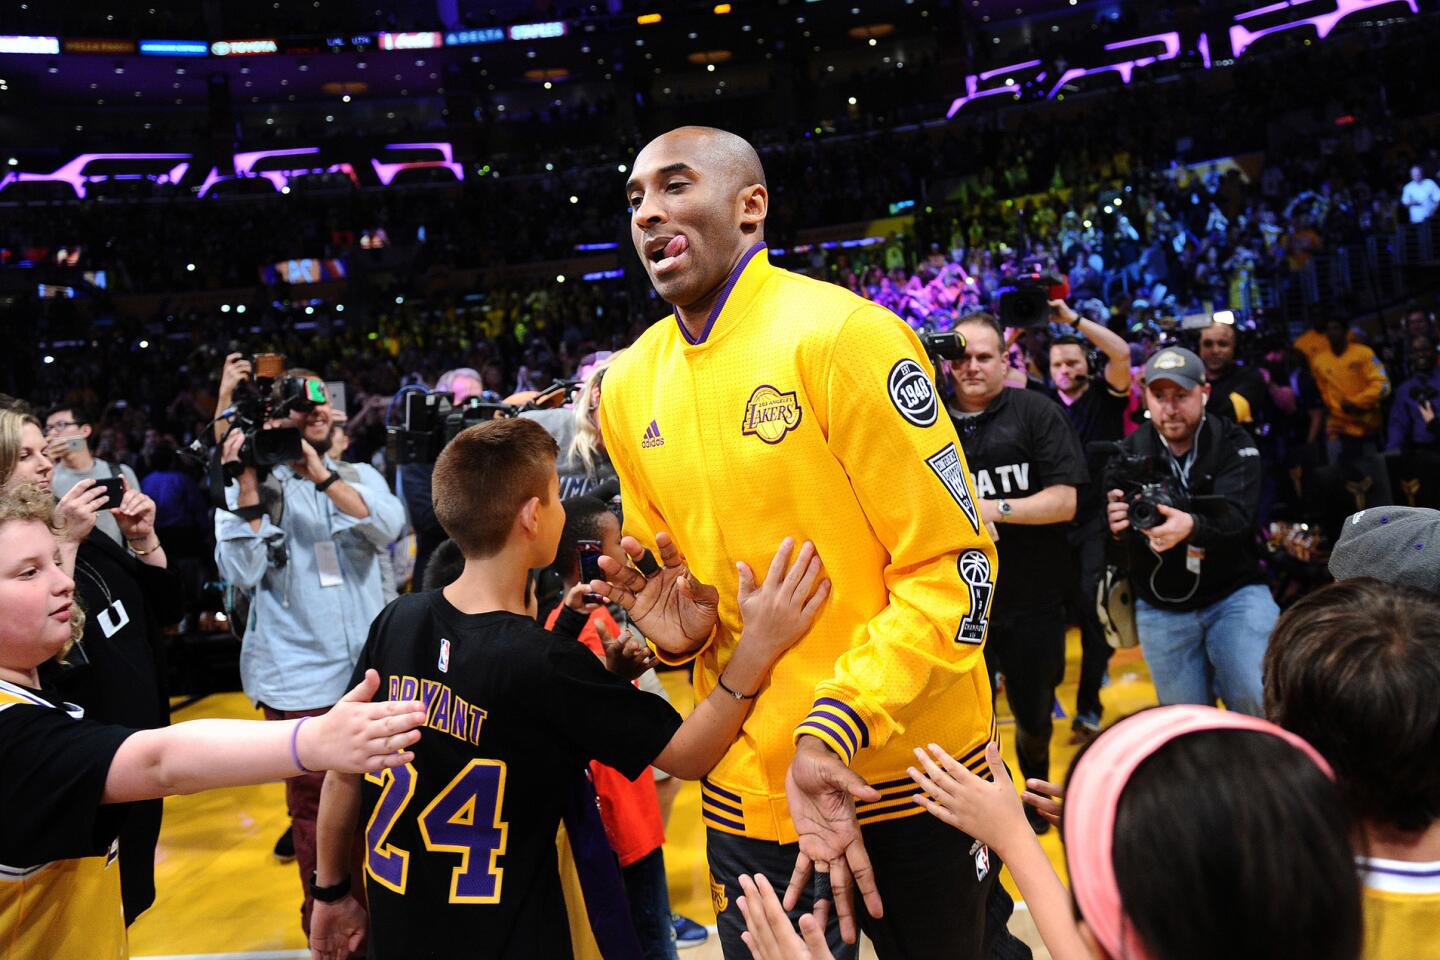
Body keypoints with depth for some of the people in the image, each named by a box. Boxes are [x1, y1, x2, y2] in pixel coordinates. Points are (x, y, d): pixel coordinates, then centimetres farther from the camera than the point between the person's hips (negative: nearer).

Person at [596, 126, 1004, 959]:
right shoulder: (630, 386, 3)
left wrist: (835, 728, -25)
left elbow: (954, 565, -17)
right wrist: (680, 632, -8)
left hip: (905, 780, -4)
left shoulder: (843, 335, -16)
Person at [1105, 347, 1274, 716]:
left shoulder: (1233, 444, -8)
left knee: (1265, 703, -15)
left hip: (1234, 594, -2)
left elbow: (1235, 515, -23)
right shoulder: (1129, 453, -3)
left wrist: (1191, 526, -46)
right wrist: (1116, 524, -37)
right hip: (1161, 610, 2)